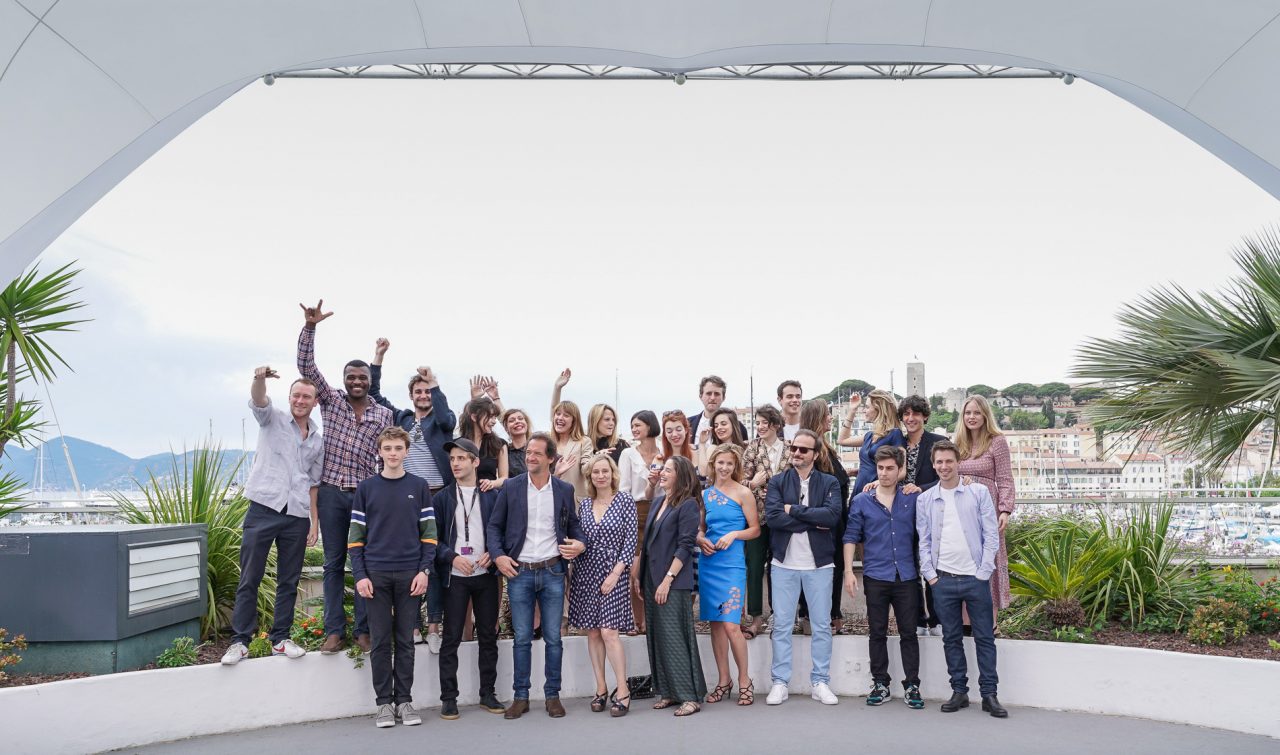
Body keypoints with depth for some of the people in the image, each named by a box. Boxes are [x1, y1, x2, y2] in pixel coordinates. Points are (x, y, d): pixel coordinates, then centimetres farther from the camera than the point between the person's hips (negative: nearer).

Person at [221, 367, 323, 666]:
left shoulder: (317, 442, 15)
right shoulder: (273, 420, 5)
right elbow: (258, 400, -17)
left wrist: (315, 521, 11)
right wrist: (259, 380, -40)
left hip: (297, 516, 4)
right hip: (263, 509, -3)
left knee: (289, 582, 8)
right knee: (249, 579, -1)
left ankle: (280, 639, 17)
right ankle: (240, 641, 5)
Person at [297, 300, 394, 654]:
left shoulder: (385, 415, 5)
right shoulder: (331, 401, 4)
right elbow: (306, 366, -5)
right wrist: (310, 327, -16)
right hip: (331, 493, 0)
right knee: (334, 563, 6)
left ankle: (363, 630, 12)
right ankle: (334, 631, 12)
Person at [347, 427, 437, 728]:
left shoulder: (419, 487, 5)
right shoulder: (366, 488, 4)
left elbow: (429, 534, 5)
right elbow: (356, 535, 3)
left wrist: (425, 570, -5)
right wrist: (360, 575, -5)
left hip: (410, 575, 0)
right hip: (376, 575, 0)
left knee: (405, 640, 6)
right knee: (381, 641, 4)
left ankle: (404, 700, 15)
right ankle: (384, 702, 12)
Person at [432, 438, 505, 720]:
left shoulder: (492, 496, 6)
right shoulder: (442, 498, 5)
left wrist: (492, 554, -10)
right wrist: (452, 557, -12)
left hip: (485, 574, 1)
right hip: (455, 577, -1)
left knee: (488, 636, 7)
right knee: (451, 638, -1)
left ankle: (488, 693, 18)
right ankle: (449, 698, 7)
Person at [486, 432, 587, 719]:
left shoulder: (565, 490, 4)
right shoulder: (510, 488, 1)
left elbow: (573, 525, 13)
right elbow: (494, 526, 6)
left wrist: (580, 544, -7)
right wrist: (498, 555, -7)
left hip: (552, 571, 1)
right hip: (519, 572, 0)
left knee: (553, 638, 4)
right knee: (522, 638, 5)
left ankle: (553, 696, 16)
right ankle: (521, 697, 15)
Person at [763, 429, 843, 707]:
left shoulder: (829, 483, 3)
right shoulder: (777, 482, 4)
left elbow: (833, 515, -15)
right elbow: (772, 516, -12)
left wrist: (794, 510, -13)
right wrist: (814, 522, -14)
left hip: (819, 564, 0)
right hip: (784, 563, 0)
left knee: (822, 626, 6)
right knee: (781, 625, 4)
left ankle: (820, 682, 17)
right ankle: (780, 682, 12)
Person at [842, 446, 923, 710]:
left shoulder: (913, 499, 4)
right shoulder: (862, 501, 3)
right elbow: (850, 537, 3)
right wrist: (848, 571, -3)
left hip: (907, 577, 0)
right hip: (875, 577, 0)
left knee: (908, 633, 4)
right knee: (877, 633, 7)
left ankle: (912, 685, 12)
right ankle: (880, 685, 17)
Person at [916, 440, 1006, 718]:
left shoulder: (979, 492, 1)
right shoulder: (925, 499, 7)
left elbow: (991, 536, -1)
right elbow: (923, 541, 8)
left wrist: (983, 572, -7)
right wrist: (930, 575, 0)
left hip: (975, 578, -2)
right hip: (943, 580, 2)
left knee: (985, 638, 2)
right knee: (951, 639, 8)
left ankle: (989, 694, 9)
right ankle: (959, 691, 17)